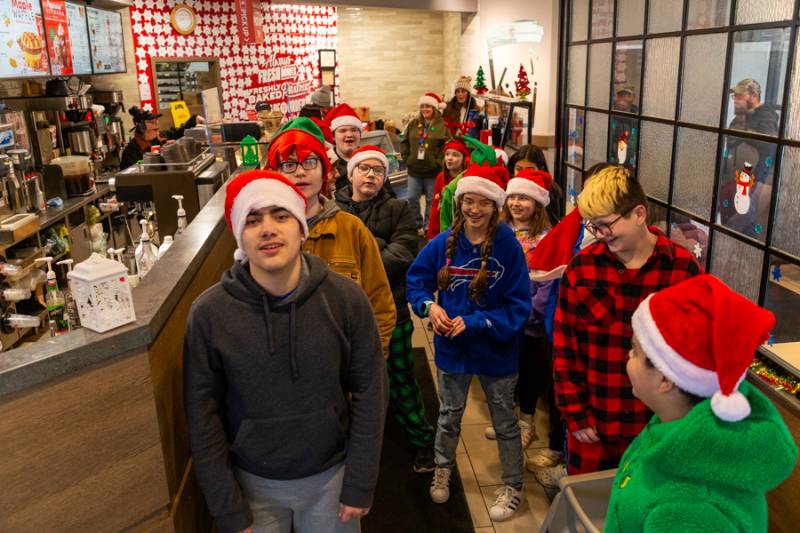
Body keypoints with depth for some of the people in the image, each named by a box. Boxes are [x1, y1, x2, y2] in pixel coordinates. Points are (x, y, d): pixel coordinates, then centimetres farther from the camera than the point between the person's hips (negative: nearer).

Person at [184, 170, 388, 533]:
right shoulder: (209, 313, -15)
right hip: (253, 484, 0)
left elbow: (369, 394, -7)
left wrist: (360, 486, -6)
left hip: (331, 475, 1)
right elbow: (204, 418, -9)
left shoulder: (346, 299, -14)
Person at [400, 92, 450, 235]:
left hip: (432, 171, -4)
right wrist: (406, 158, 3)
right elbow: (404, 142, 12)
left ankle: (427, 227, 18)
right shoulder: (413, 124, 8)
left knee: (431, 200, 6)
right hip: (414, 170, 4)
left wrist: (438, 162, -12)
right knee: (412, 198, 6)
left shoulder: (442, 126, -5)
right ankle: (417, 224, 22)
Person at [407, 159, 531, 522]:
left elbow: (518, 305, -18)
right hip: (451, 345, 3)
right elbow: (416, 279, 1)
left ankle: (513, 487, 37)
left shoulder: (509, 247, -20)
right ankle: (442, 470, 49)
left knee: (504, 420, 17)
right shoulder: (443, 243, -10)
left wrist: (475, 322, -24)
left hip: (495, 349, -3)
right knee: (449, 414, 24)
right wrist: (429, 305, -19)